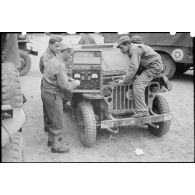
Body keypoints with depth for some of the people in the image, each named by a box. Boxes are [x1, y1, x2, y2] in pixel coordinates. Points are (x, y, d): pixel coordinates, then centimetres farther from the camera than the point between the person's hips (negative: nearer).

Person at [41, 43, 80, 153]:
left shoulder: (52, 60, 8)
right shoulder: (59, 65, -23)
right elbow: (64, 86, -24)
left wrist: (68, 79, 11)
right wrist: (75, 83, -7)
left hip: (46, 92, 10)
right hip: (53, 95, -10)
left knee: (52, 119, 24)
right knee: (58, 122, 2)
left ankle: (51, 139, 39)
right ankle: (56, 146, 13)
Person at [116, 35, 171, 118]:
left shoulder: (135, 49, -20)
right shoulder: (131, 50, 11)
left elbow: (134, 67, -29)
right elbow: (135, 66, 18)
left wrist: (124, 80, -25)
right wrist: (126, 76, 5)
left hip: (154, 67, -11)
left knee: (137, 84, -23)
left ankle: (142, 111, -29)